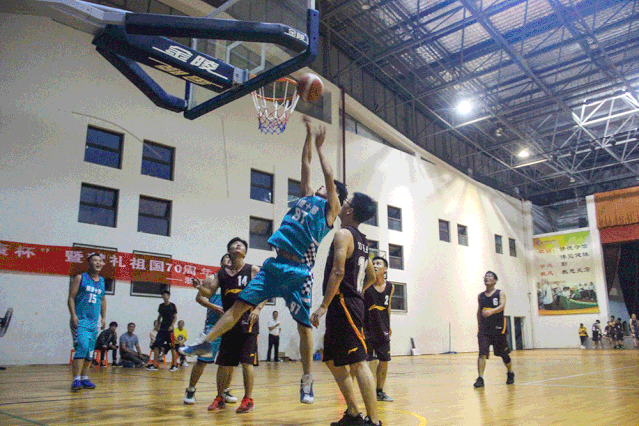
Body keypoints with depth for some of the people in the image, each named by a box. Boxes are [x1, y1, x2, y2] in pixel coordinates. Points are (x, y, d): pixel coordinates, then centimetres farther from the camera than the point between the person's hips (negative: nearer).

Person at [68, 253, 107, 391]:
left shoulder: (102, 281, 14)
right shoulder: (80, 278, -1)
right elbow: (71, 298, -5)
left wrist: (103, 317, 16)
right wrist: (73, 315, -15)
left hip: (94, 322, 6)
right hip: (80, 320, -6)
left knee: (90, 351, 7)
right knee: (82, 347, -18)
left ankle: (84, 378, 17)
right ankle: (76, 379, -15)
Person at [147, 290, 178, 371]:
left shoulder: (172, 305, -2)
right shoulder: (161, 305, 11)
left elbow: (175, 317, -4)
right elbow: (159, 316, 20)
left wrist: (172, 326, -15)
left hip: (169, 329, -5)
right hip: (162, 329, 5)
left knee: (172, 347, -2)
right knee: (156, 346, -1)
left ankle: (174, 365, 7)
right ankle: (155, 365, 5)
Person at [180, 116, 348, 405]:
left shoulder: (330, 207, 5)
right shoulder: (307, 196, 20)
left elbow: (329, 176, -5)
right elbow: (305, 164, 22)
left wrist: (320, 147, 6)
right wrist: (309, 135, 22)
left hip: (299, 271, -5)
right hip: (276, 264, 6)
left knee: (303, 324, -1)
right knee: (240, 304, 2)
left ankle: (307, 380, 9)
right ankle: (206, 342, 9)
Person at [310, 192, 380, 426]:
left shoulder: (343, 234, -10)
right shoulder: (362, 241, 18)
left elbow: (338, 272, -21)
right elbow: (371, 277, 26)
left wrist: (323, 306, -20)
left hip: (343, 304, -10)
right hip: (353, 301, 10)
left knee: (358, 362, -9)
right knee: (333, 360, 16)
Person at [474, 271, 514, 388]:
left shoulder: (500, 293, -1)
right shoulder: (480, 296, 10)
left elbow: (502, 306, -19)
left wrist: (491, 311, -38)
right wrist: (479, 328, 16)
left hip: (498, 328, -2)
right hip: (484, 329, 2)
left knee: (504, 354, 11)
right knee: (482, 353, -13)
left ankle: (510, 374, 35)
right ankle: (480, 378, -15)